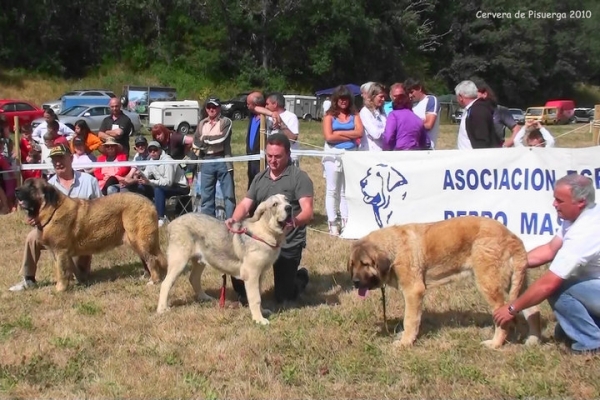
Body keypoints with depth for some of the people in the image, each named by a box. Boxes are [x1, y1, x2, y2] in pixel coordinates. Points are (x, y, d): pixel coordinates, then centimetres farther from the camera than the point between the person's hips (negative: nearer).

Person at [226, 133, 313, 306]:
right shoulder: (260, 178, 9)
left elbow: (307, 211, -19)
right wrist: (234, 219, -22)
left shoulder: (299, 177, -10)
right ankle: (246, 296, 18)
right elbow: (245, 204, 2)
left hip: (289, 244, -5)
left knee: (283, 297, 0)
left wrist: (295, 221, -43)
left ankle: (301, 276, 34)